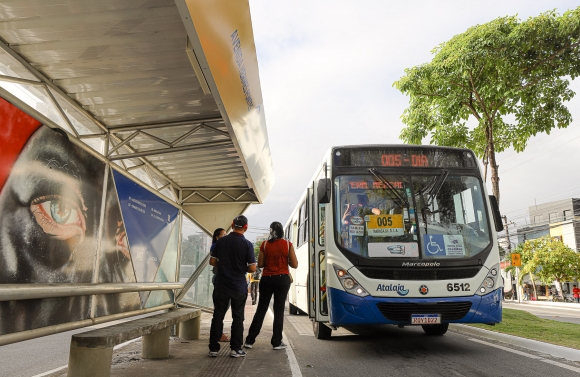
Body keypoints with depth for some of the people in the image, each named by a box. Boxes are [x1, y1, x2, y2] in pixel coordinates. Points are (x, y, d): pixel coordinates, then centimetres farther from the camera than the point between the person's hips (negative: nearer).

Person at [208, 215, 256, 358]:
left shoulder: (221, 241, -3)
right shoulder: (247, 244, -10)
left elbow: (212, 261, 2)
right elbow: (252, 268, -12)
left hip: (221, 286, 2)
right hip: (239, 287, -2)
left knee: (218, 316, 11)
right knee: (237, 317, 10)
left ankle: (214, 348, 15)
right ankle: (235, 348, 13)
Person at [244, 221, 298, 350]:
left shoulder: (265, 244, -3)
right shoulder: (288, 244, -4)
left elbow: (260, 264, -3)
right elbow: (294, 264, -5)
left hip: (267, 279, 1)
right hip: (282, 279, -1)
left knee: (261, 310, 10)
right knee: (279, 310, 6)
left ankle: (250, 340, 13)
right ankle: (277, 342, 9)